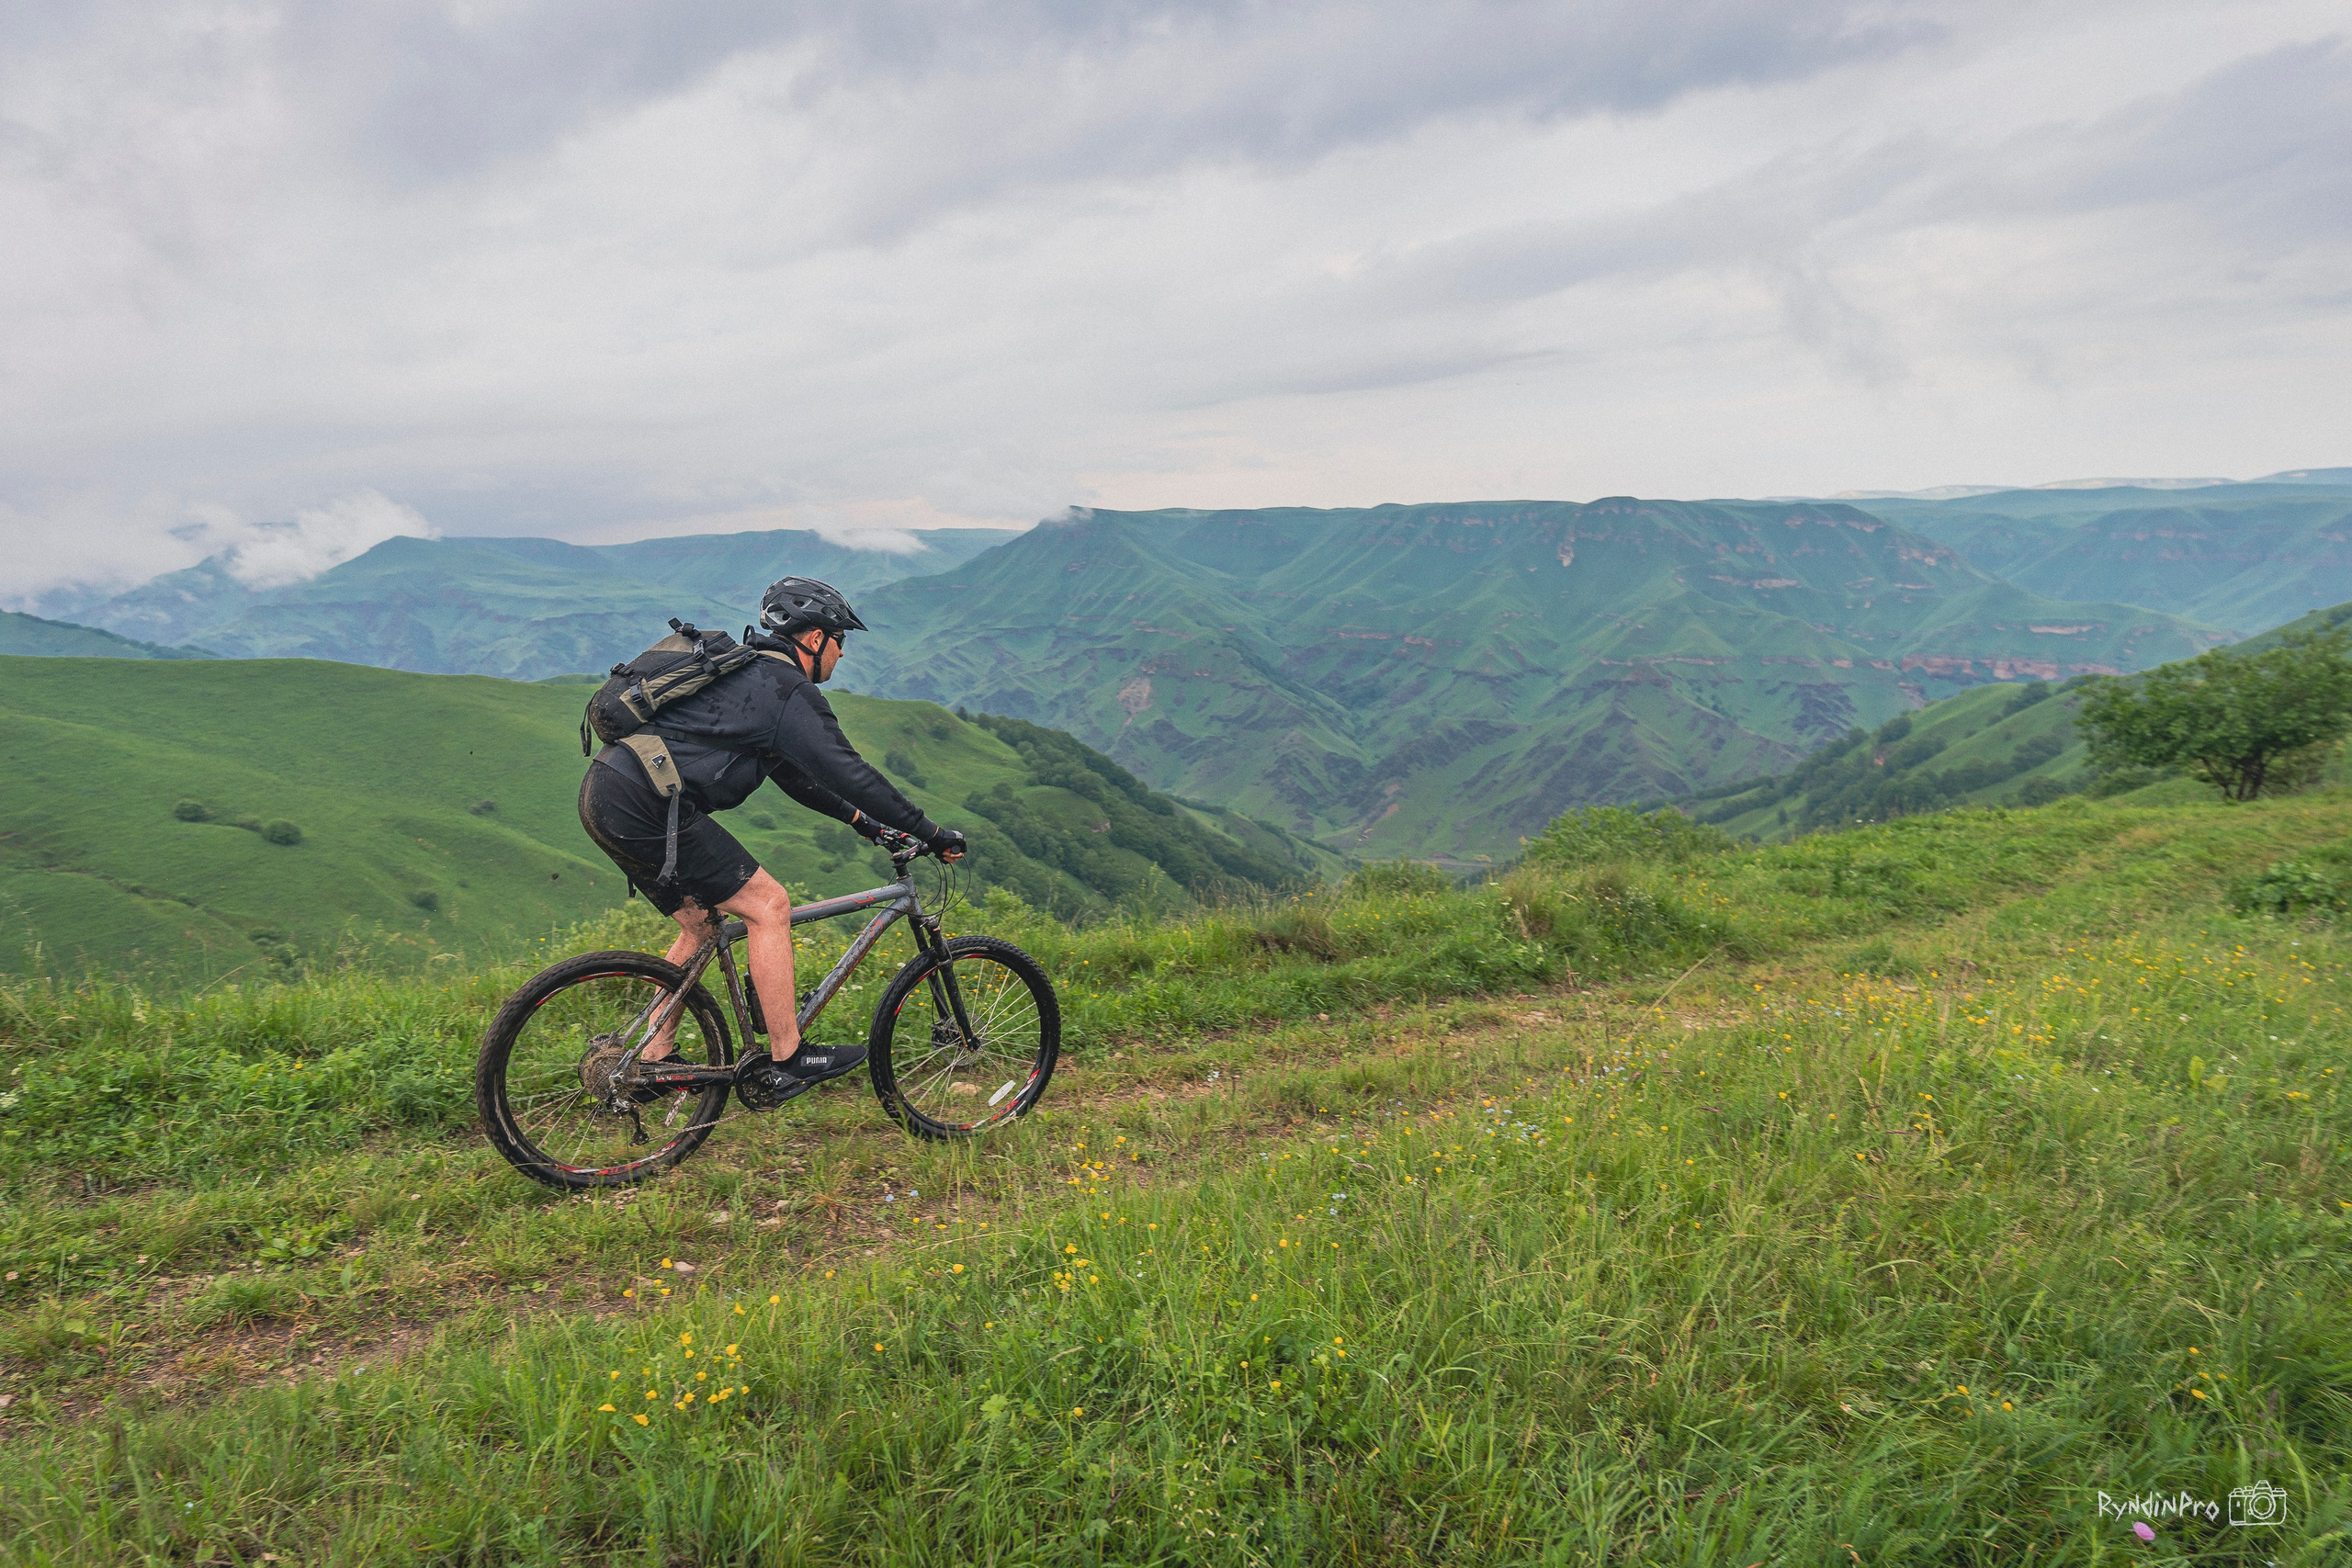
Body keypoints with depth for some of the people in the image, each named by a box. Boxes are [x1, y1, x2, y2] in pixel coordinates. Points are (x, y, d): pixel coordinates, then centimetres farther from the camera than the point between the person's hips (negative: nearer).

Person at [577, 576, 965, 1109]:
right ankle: (787, 1061, 2)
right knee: (768, 904, -4)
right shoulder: (788, 690, -7)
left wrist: (857, 816, 30)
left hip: (604, 796, 10)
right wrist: (932, 834, -4)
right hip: (646, 808, -10)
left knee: (702, 924, 20)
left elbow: (790, 770, 30)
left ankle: (651, 1064, 25)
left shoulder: (749, 675, 24)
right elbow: (849, 773, -10)